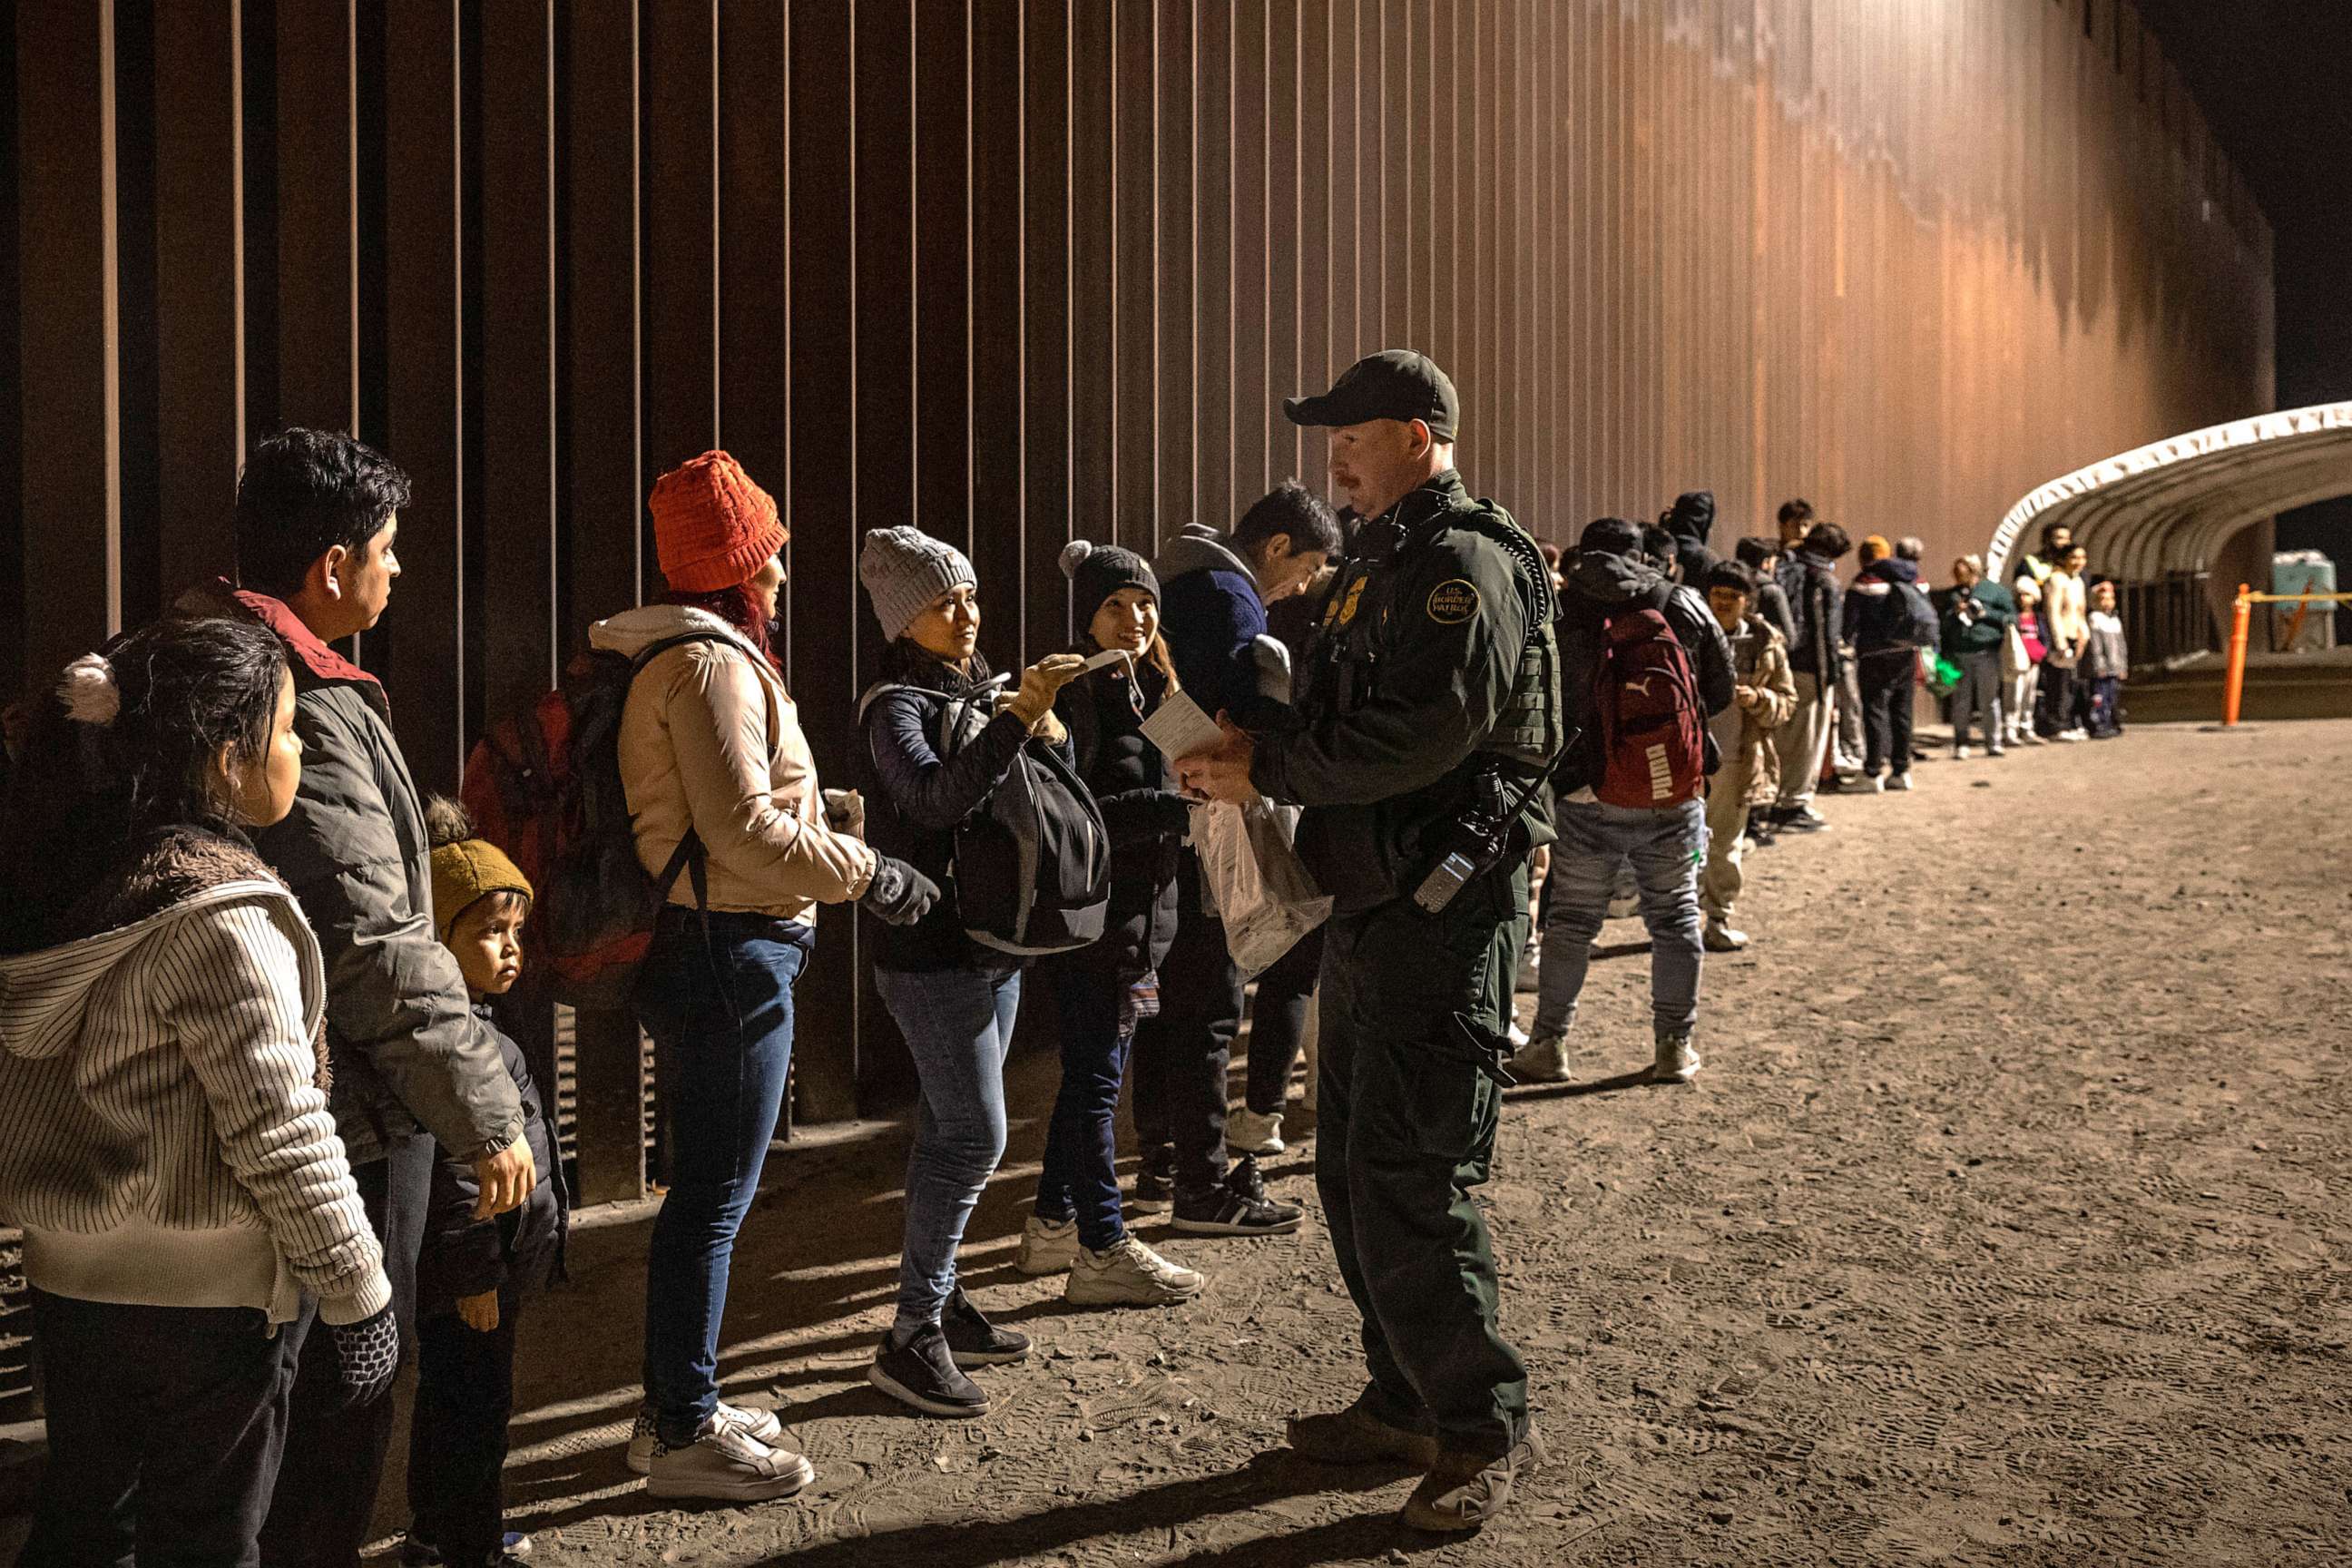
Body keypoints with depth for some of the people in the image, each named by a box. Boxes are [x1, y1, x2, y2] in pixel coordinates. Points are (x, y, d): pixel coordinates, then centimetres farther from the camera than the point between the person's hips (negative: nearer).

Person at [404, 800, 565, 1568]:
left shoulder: (468, 1022, 12)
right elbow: (451, 1167, -25)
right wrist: (475, 1272, -21)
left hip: (491, 1265, 11)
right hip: (468, 1274, -11)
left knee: (452, 1401, 21)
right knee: (474, 1407, 1)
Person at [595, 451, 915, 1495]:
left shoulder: (678, 654, 17)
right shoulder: (711, 660, -16)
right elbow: (745, 830, -20)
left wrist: (823, 803, 16)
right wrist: (869, 875, -11)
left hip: (699, 950, 11)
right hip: (730, 954, -11)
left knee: (702, 1193, 18)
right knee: (713, 1200, -1)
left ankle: (673, 1408, 30)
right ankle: (685, 1437, 10)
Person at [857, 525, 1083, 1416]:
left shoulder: (983, 697, 14)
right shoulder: (896, 706, -9)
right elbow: (938, 799, -27)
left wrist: (1052, 737, -2)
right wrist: (1022, 715, -32)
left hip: (995, 944, 8)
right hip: (932, 950, -8)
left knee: (949, 1131, 13)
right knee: (974, 1135, -11)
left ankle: (937, 1298, 23)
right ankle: (912, 1336, -5)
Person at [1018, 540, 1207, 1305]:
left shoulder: (1149, 692, 13)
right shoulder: (1072, 698, -14)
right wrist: (1170, 810, -24)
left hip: (1140, 911, 9)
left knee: (1090, 1072, 16)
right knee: (1094, 1077, -3)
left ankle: (1055, 1223, 28)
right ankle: (1102, 1252, 3)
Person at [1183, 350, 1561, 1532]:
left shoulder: (1464, 563, -14)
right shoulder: (1388, 562, 18)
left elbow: (1420, 736, -25)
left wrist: (1268, 768, -17)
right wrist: (1255, 751, 1)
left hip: (1441, 911, -10)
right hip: (1374, 902, 11)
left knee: (1409, 1181, -7)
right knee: (1354, 1170, 16)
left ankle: (1486, 1430, 8)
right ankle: (1404, 1404, 28)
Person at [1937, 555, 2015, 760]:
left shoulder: (1995, 591, 8)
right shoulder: (1951, 595, 17)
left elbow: (2012, 618, 4)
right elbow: (1940, 623, 15)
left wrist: (1985, 613, -6)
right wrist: (1955, 612, -2)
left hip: (1987, 653, -2)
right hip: (1959, 655, 2)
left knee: (1989, 700, 0)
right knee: (1960, 702, 2)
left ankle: (1993, 743, 8)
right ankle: (1960, 745, 8)